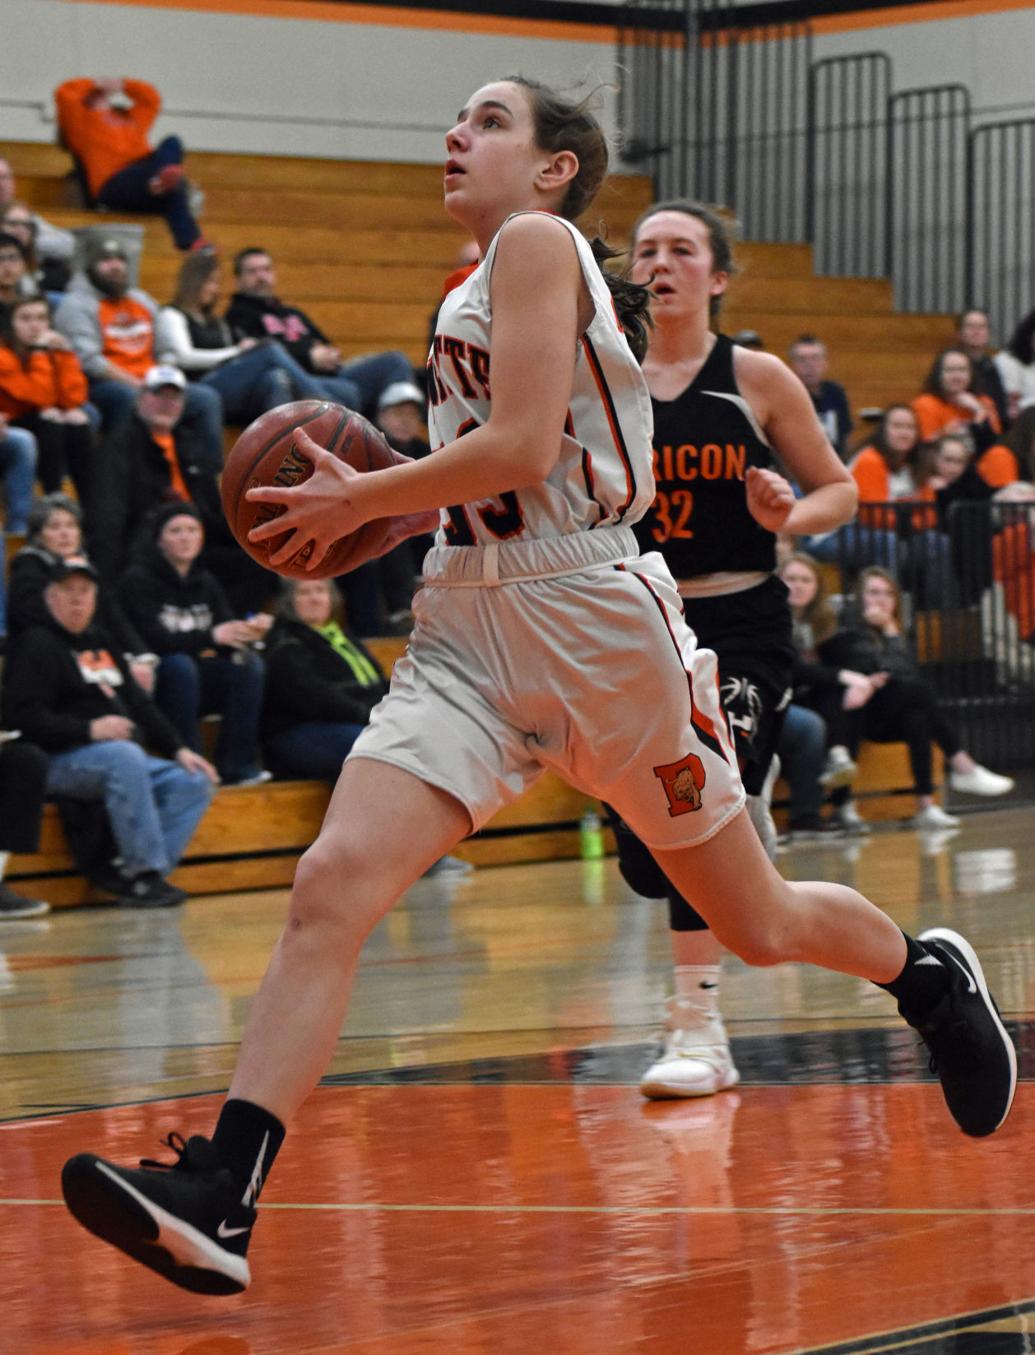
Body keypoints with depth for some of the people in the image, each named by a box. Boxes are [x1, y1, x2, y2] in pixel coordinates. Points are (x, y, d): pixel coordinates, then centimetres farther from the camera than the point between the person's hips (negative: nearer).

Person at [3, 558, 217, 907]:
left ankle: (132, 875, -20)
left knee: (195, 783, -8)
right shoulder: (36, 645, -1)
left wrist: (178, 750, 12)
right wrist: (89, 730, -23)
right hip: (60, 763, -9)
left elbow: (139, 704, 25)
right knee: (124, 756, -37)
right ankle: (144, 871, -34)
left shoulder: (101, 642, 24)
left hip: (127, 758, 9)